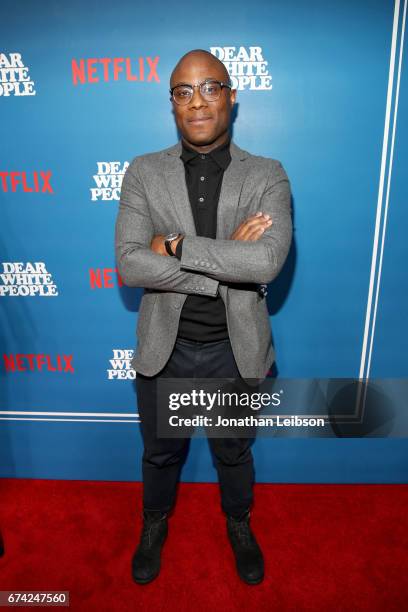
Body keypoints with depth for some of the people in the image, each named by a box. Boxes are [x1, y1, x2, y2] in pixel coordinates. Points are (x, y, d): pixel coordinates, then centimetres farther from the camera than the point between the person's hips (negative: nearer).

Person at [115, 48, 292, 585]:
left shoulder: (268, 176, -7)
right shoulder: (143, 173, -5)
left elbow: (267, 262, -24)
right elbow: (130, 265, -18)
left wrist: (175, 244, -21)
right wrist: (229, 266, -21)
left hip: (235, 350, 0)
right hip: (163, 349, 1)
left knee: (234, 451, 24)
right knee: (160, 451, 23)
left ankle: (239, 525, 56)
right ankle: (155, 523, 56)